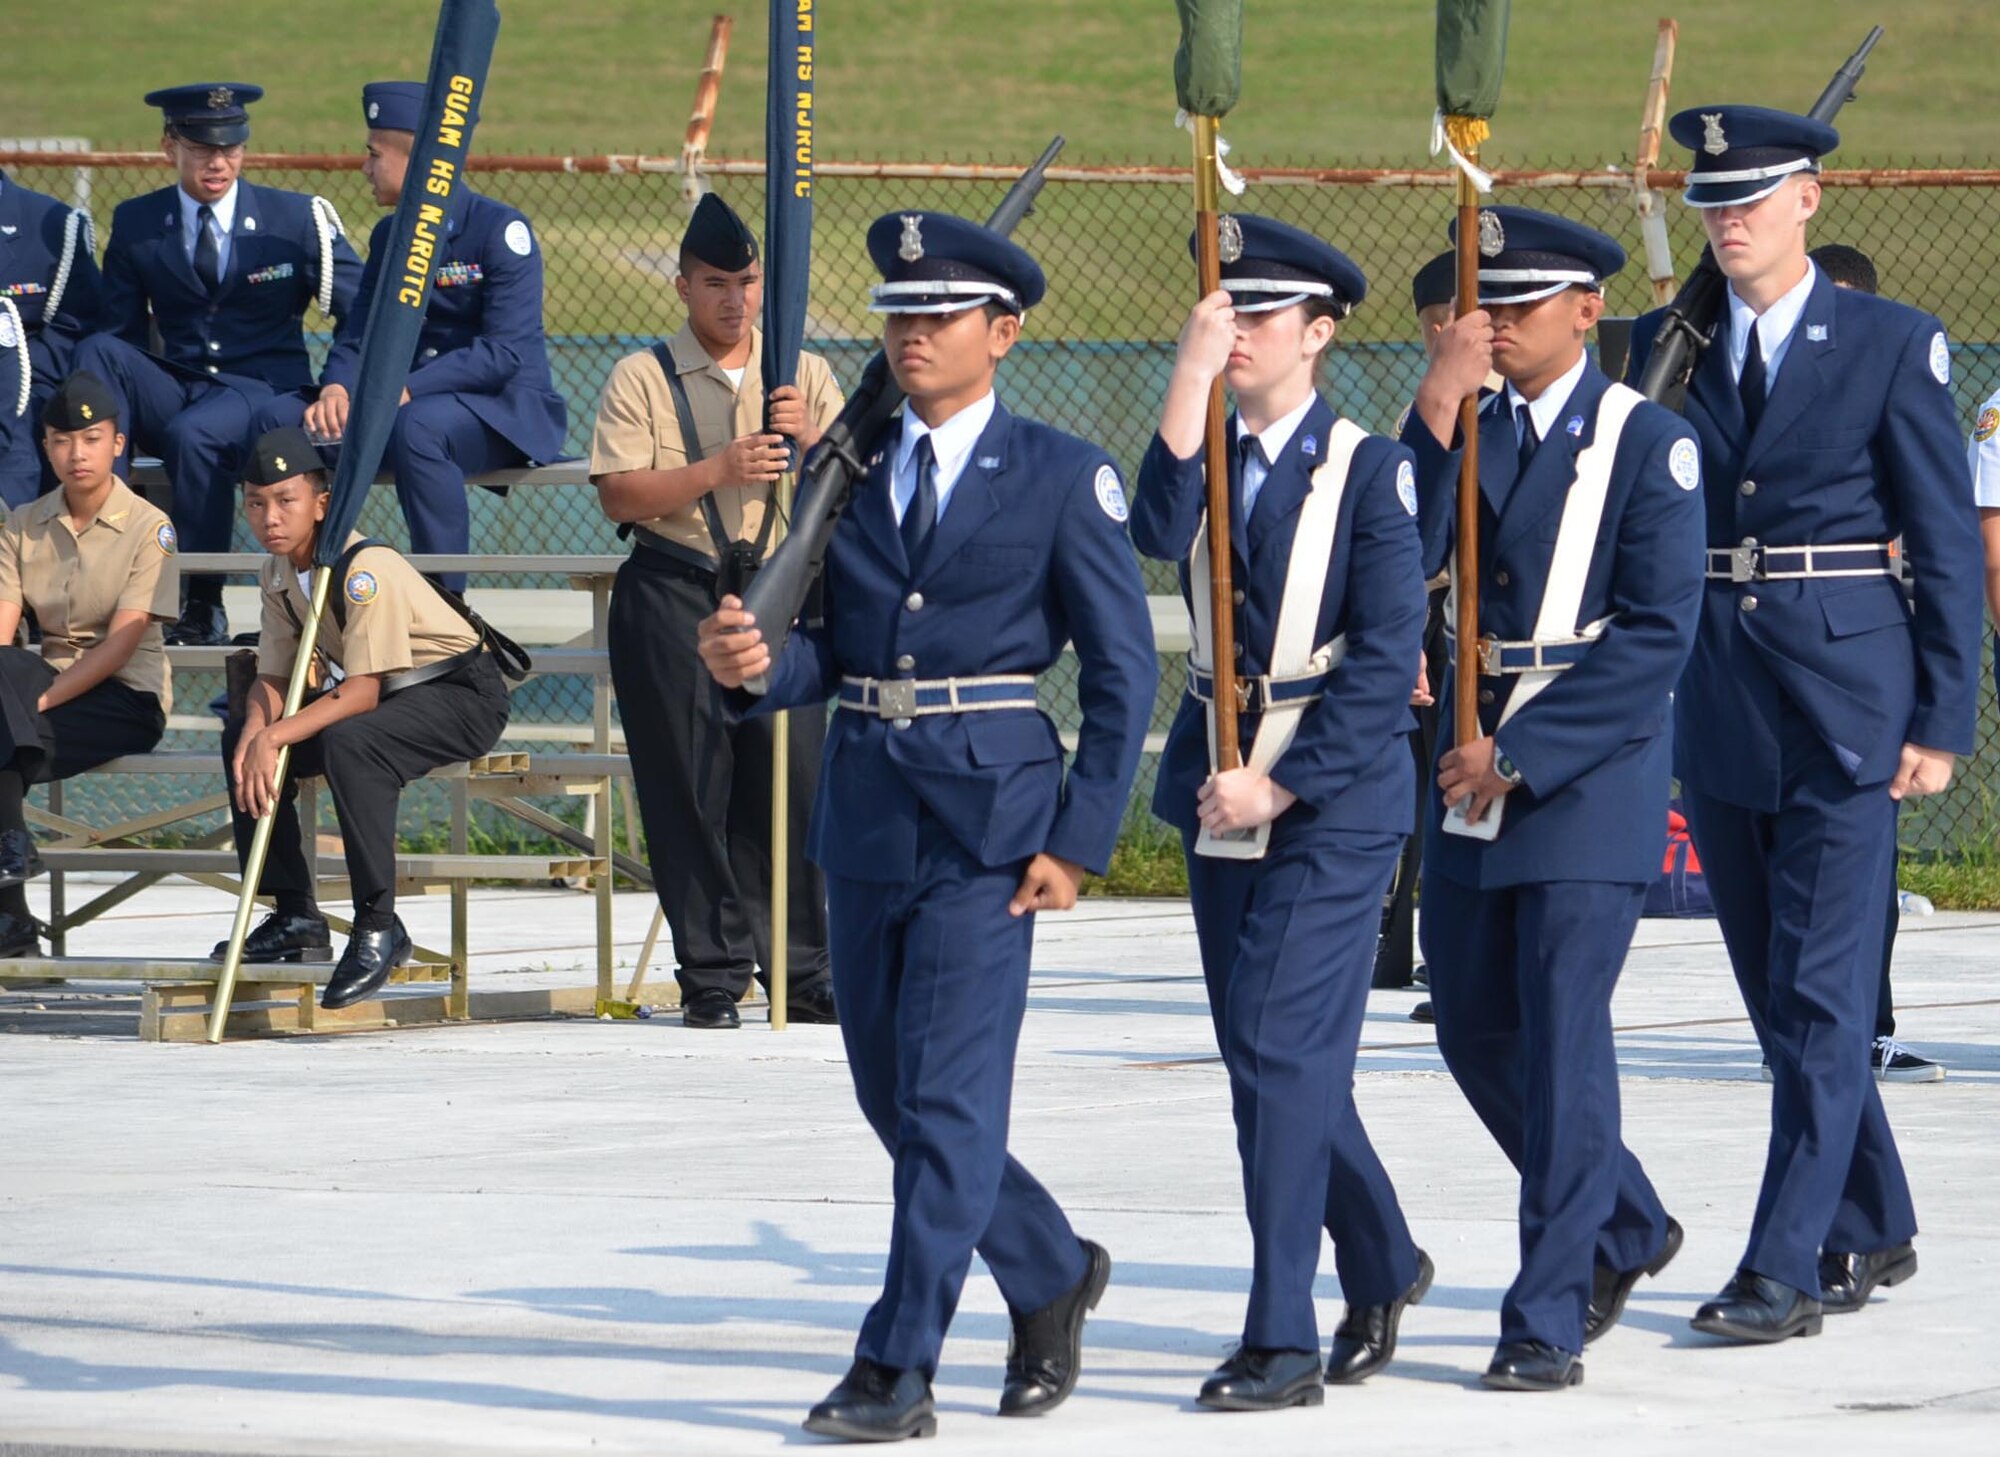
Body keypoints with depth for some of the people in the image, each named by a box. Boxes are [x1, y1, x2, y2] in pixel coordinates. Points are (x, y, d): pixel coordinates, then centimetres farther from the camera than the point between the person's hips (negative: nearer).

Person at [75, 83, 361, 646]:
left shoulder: (297, 219, 0)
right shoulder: (136, 225, 7)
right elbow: (122, 334, 5)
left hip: (264, 391, -3)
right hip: (175, 388, 3)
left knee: (195, 430, -36)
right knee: (99, 350, -26)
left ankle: (204, 607, -23)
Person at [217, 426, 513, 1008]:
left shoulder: (365, 567, -26)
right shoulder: (277, 575, 0)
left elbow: (363, 691, -31)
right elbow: (273, 679, -1)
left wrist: (275, 737, -37)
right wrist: (256, 734, -23)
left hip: (464, 694, -9)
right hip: (388, 697, 9)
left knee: (347, 741, -36)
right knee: (243, 733, 1)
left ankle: (378, 926, -29)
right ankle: (294, 917, 4)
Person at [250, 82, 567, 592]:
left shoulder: (500, 230, -11)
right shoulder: (389, 236, 12)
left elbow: (505, 352, -21)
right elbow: (357, 335, 9)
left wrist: (406, 390, -30)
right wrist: (336, 387, -16)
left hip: (506, 409, -7)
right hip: (403, 402, 7)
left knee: (417, 428, -40)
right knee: (279, 419, -12)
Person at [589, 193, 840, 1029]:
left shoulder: (804, 375, 14)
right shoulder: (643, 379, 4)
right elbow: (619, 494, -7)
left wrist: (809, 437, -12)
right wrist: (720, 469, -17)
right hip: (673, 605, -2)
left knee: (794, 778, -2)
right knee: (693, 790, -4)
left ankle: (802, 974, 5)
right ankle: (712, 978, 1)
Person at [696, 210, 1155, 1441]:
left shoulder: (1060, 477, -3)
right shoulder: (849, 468, 10)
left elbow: (1124, 672, -3)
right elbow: (832, 648, 11)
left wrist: (1078, 841, -9)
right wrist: (756, 661, -13)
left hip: (988, 818, -6)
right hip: (865, 814, 6)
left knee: (947, 1099, -9)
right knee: (892, 1098, 12)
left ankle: (898, 1373, -7)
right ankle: (1053, 1273, 34)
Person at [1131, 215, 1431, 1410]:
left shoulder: (1370, 471, -6)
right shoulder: (1206, 449, 9)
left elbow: (1387, 660, -11)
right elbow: (1160, 535, -15)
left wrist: (1281, 783, -15)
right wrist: (1191, 374, -18)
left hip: (1334, 788, -6)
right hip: (1220, 784, 6)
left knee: (1282, 1049, -13)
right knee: (1268, 1053, 13)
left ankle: (1283, 1341, -12)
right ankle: (1382, 1265, 33)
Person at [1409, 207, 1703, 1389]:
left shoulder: (1648, 443, -7)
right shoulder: (1468, 432, 10)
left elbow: (1656, 635, -13)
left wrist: (1523, 753, -16)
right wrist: (1437, 417, -15)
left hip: (1590, 772, -6)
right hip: (1473, 766, 6)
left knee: (1562, 1036, -9)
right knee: (1477, 1031, 11)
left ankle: (1549, 1317, -4)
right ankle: (1627, 1229, 32)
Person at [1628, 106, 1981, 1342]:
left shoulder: (1892, 346, -4)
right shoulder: (1663, 348, 8)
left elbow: (1949, 543, -4)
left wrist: (1941, 721, -8)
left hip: (1846, 710, -5)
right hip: (1718, 715, 5)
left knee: (1820, 994, -8)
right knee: (1783, 997, 12)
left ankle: (1786, 1270, -8)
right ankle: (1870, 1235, 26)